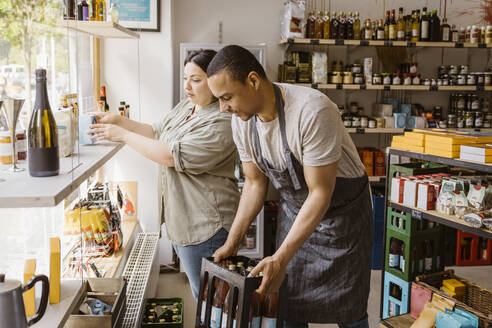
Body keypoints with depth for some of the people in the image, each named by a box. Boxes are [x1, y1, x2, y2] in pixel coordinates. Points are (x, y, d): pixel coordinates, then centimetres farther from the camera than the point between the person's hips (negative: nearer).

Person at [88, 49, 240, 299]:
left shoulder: (221, 123, -21)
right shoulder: (185, 107, 9)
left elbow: (173, 156, -25)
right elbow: (155, 133, 18)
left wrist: (123, 135, -18)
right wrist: (119, 121, 4)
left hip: (205, 227, -9)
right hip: (180, 220, 9)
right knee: (198, 291, 22)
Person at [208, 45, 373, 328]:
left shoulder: (313, 111, -33)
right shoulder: (242, 120, -10)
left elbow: (321, 193, -28)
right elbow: (255, 183, 2)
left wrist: (280, 259, -28)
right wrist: (232, 242, -2)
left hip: (342, 210, -5)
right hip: (294, 212, 5)